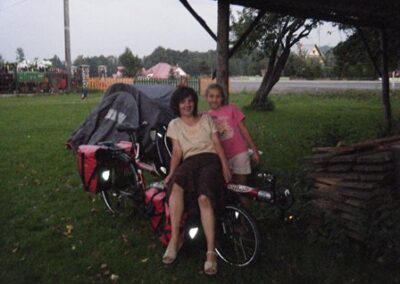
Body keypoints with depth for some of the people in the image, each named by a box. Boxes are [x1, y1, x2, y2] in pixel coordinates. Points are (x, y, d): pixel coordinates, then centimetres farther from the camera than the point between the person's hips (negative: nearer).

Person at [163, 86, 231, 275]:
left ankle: (211, 252, -33)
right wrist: (171, 173, -5)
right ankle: (175, 239, -32)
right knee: (176, 186, -36)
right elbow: (177, 152, 12)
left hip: (210, 160, -1)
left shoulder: (206, 119, 16)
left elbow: (217, 143, 9)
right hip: (189, 161, 2)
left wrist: (225, 165, -7)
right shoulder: (174, 125, 18)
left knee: (204, 198, -33)